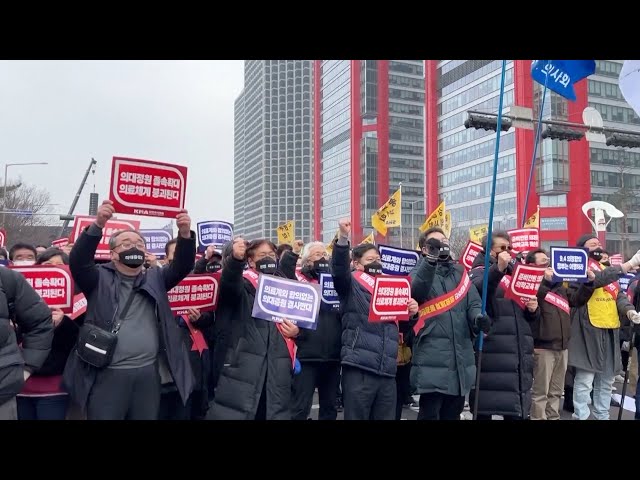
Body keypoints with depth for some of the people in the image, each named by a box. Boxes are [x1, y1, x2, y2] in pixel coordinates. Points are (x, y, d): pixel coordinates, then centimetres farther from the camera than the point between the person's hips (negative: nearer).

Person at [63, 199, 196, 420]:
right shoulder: (100, 278, 2)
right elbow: (78, 262, -14)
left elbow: (182, 266, -3)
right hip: (108, 374, -3)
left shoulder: (155, 278, 10)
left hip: (148, 372, 3)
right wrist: (97, 225, -29)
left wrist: (185, 234, -21)